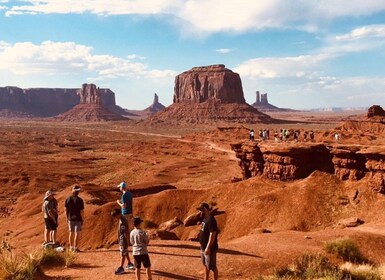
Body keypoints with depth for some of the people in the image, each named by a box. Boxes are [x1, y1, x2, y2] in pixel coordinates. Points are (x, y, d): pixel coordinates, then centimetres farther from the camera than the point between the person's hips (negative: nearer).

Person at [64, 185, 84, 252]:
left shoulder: (68, 199, -3)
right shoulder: (80, 200, -14)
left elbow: (66, 210, 2)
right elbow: (81, 211, -12)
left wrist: (67, 218, 12)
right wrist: (82, 220, -2)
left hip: (70, 219, 4)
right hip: (78, 219, -4)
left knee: (71, 233, 15)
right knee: (77, 233, 0)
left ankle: (71, 247, 22)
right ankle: (75, 248, -1)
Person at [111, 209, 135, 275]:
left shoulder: (122, 221, -25)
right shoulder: (121, 219, 7)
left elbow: (125, 232, -23)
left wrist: (127, 241, -20)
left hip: (123, 240, -10)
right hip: (121, 239, 10)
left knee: (122, 254, -2)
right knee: (125, 253, 21)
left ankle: (121, 268, 4)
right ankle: (130, 264, 35)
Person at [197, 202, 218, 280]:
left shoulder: (211, 220, -22)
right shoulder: (205, 219, 9)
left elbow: (212, 234, -26)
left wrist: (208, 247, -26)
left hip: (210, 249, -10)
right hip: (203, 248, 10)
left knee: (212, 267, 2)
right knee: (205, 265, 18)